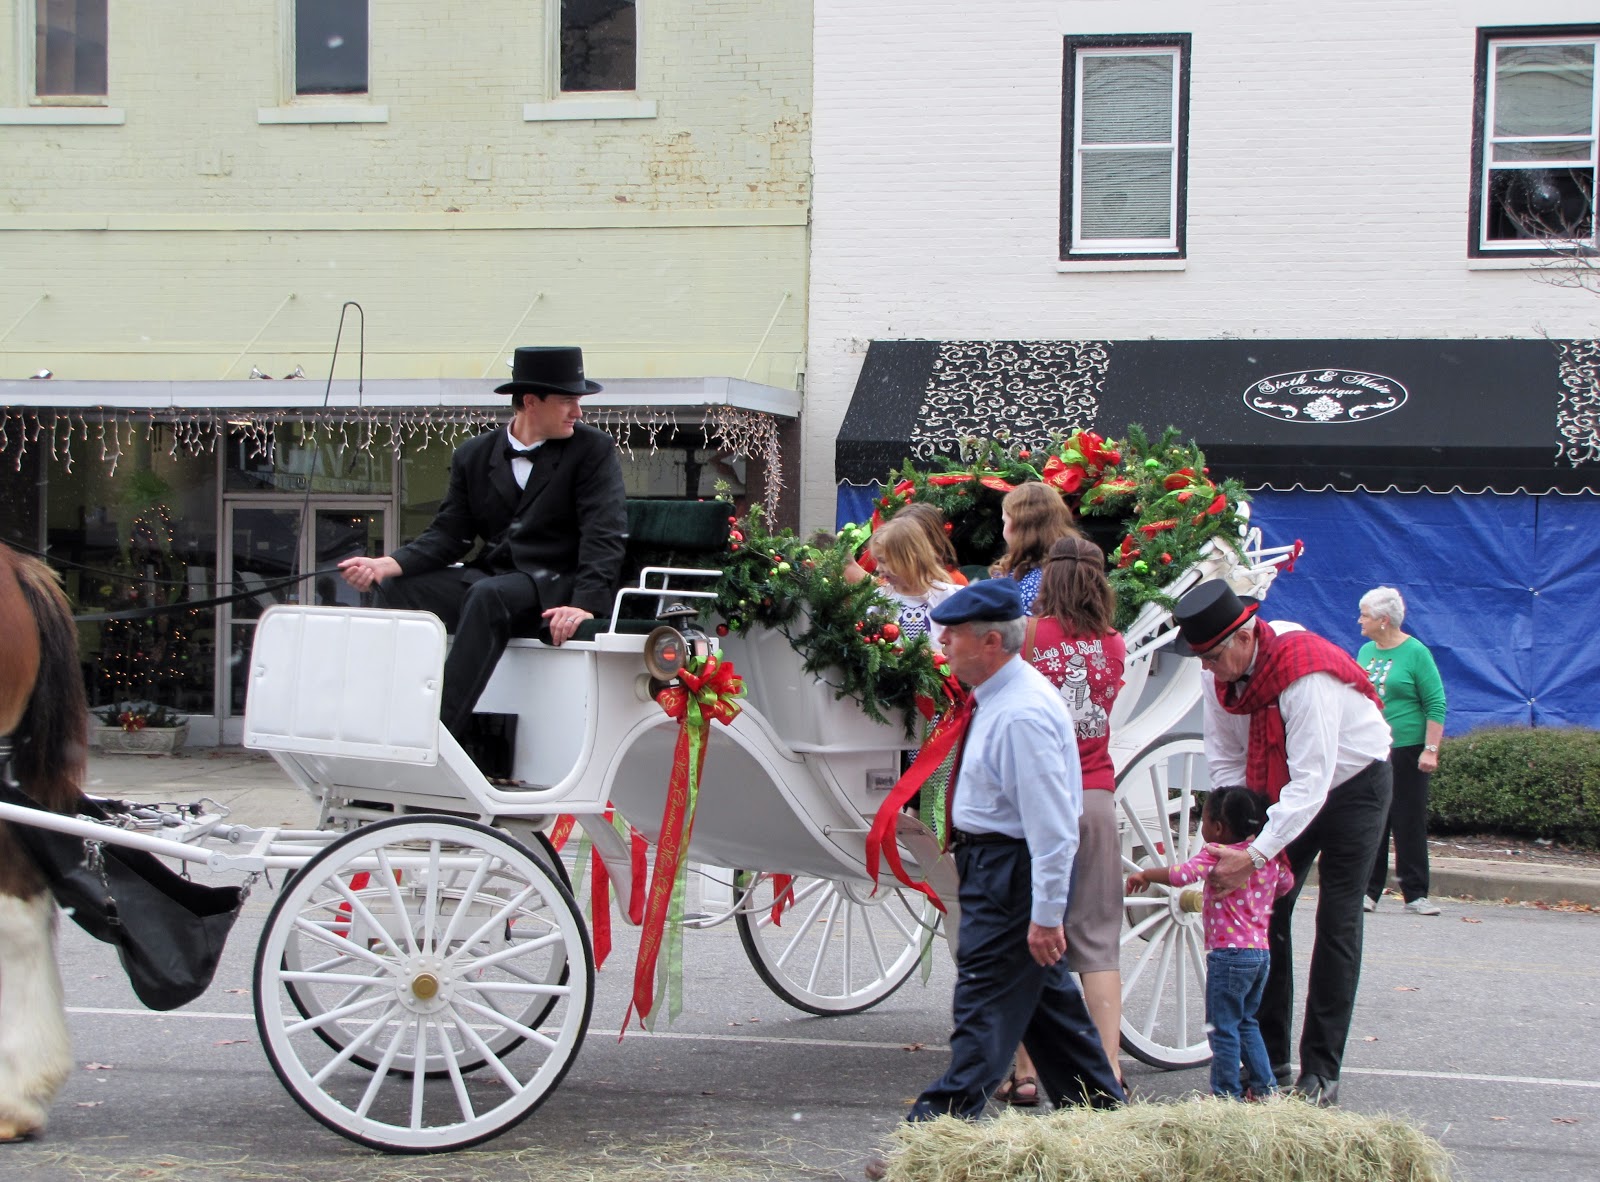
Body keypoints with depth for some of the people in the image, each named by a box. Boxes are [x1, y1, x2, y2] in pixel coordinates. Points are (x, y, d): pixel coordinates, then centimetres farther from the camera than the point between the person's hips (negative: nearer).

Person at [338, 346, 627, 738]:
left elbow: (605, 534, -9)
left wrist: (585, 604, -25)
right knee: (396, 590, -15)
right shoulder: (473, 456, 11)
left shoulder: (594, 450, 0)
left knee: (488, 596, -35)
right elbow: (448, 535, 7)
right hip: (488, 575, 5)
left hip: (554, 586, -5)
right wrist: (387, 565, -12)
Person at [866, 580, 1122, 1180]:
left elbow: (1050, 822, -25)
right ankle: (1102, 1112, 29)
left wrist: (1046, 914, -24)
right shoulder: (1001, 697, 9)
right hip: (992, 863, 11)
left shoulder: (1022, 714, -24)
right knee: (1048, 1000, 18)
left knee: (985, 1012, -6)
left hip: (1012, 869, -11)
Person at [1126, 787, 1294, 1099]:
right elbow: (1285, 884, 25)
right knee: (1246, 1022, 21)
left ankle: (1227, 1093, 1)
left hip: (1229, 953, -8)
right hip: (1261, 951, 8)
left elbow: (1182, 874, -27)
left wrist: (1146, 874, -14)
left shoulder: (1216, 853, -13)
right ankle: (1264, 1086, 20)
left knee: (1223, 1027, -1)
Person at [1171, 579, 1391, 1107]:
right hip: (1279, 794, 6)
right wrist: (1248, 835, -18)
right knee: (1266, 916, 0)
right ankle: (1269, 1063, 6)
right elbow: (1225, 759, -7)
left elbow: (1312, 780, -39)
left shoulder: (1305, 673, -36)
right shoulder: (1219, 671, -15)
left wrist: (1255, 855, -42)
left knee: (1337, 925, -8)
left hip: (1350, 783, -6)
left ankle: (1320, 1072, -4)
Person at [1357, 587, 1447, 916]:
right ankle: (1369, 891, 8)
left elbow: (1436, 705, -9)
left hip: (1406, 751, -5)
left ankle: (1415, 894, 3)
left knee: (1409, 824, -2)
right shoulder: (1365, 652, 11)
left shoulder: (1416, 652, -6)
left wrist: (1430, 750, -15)